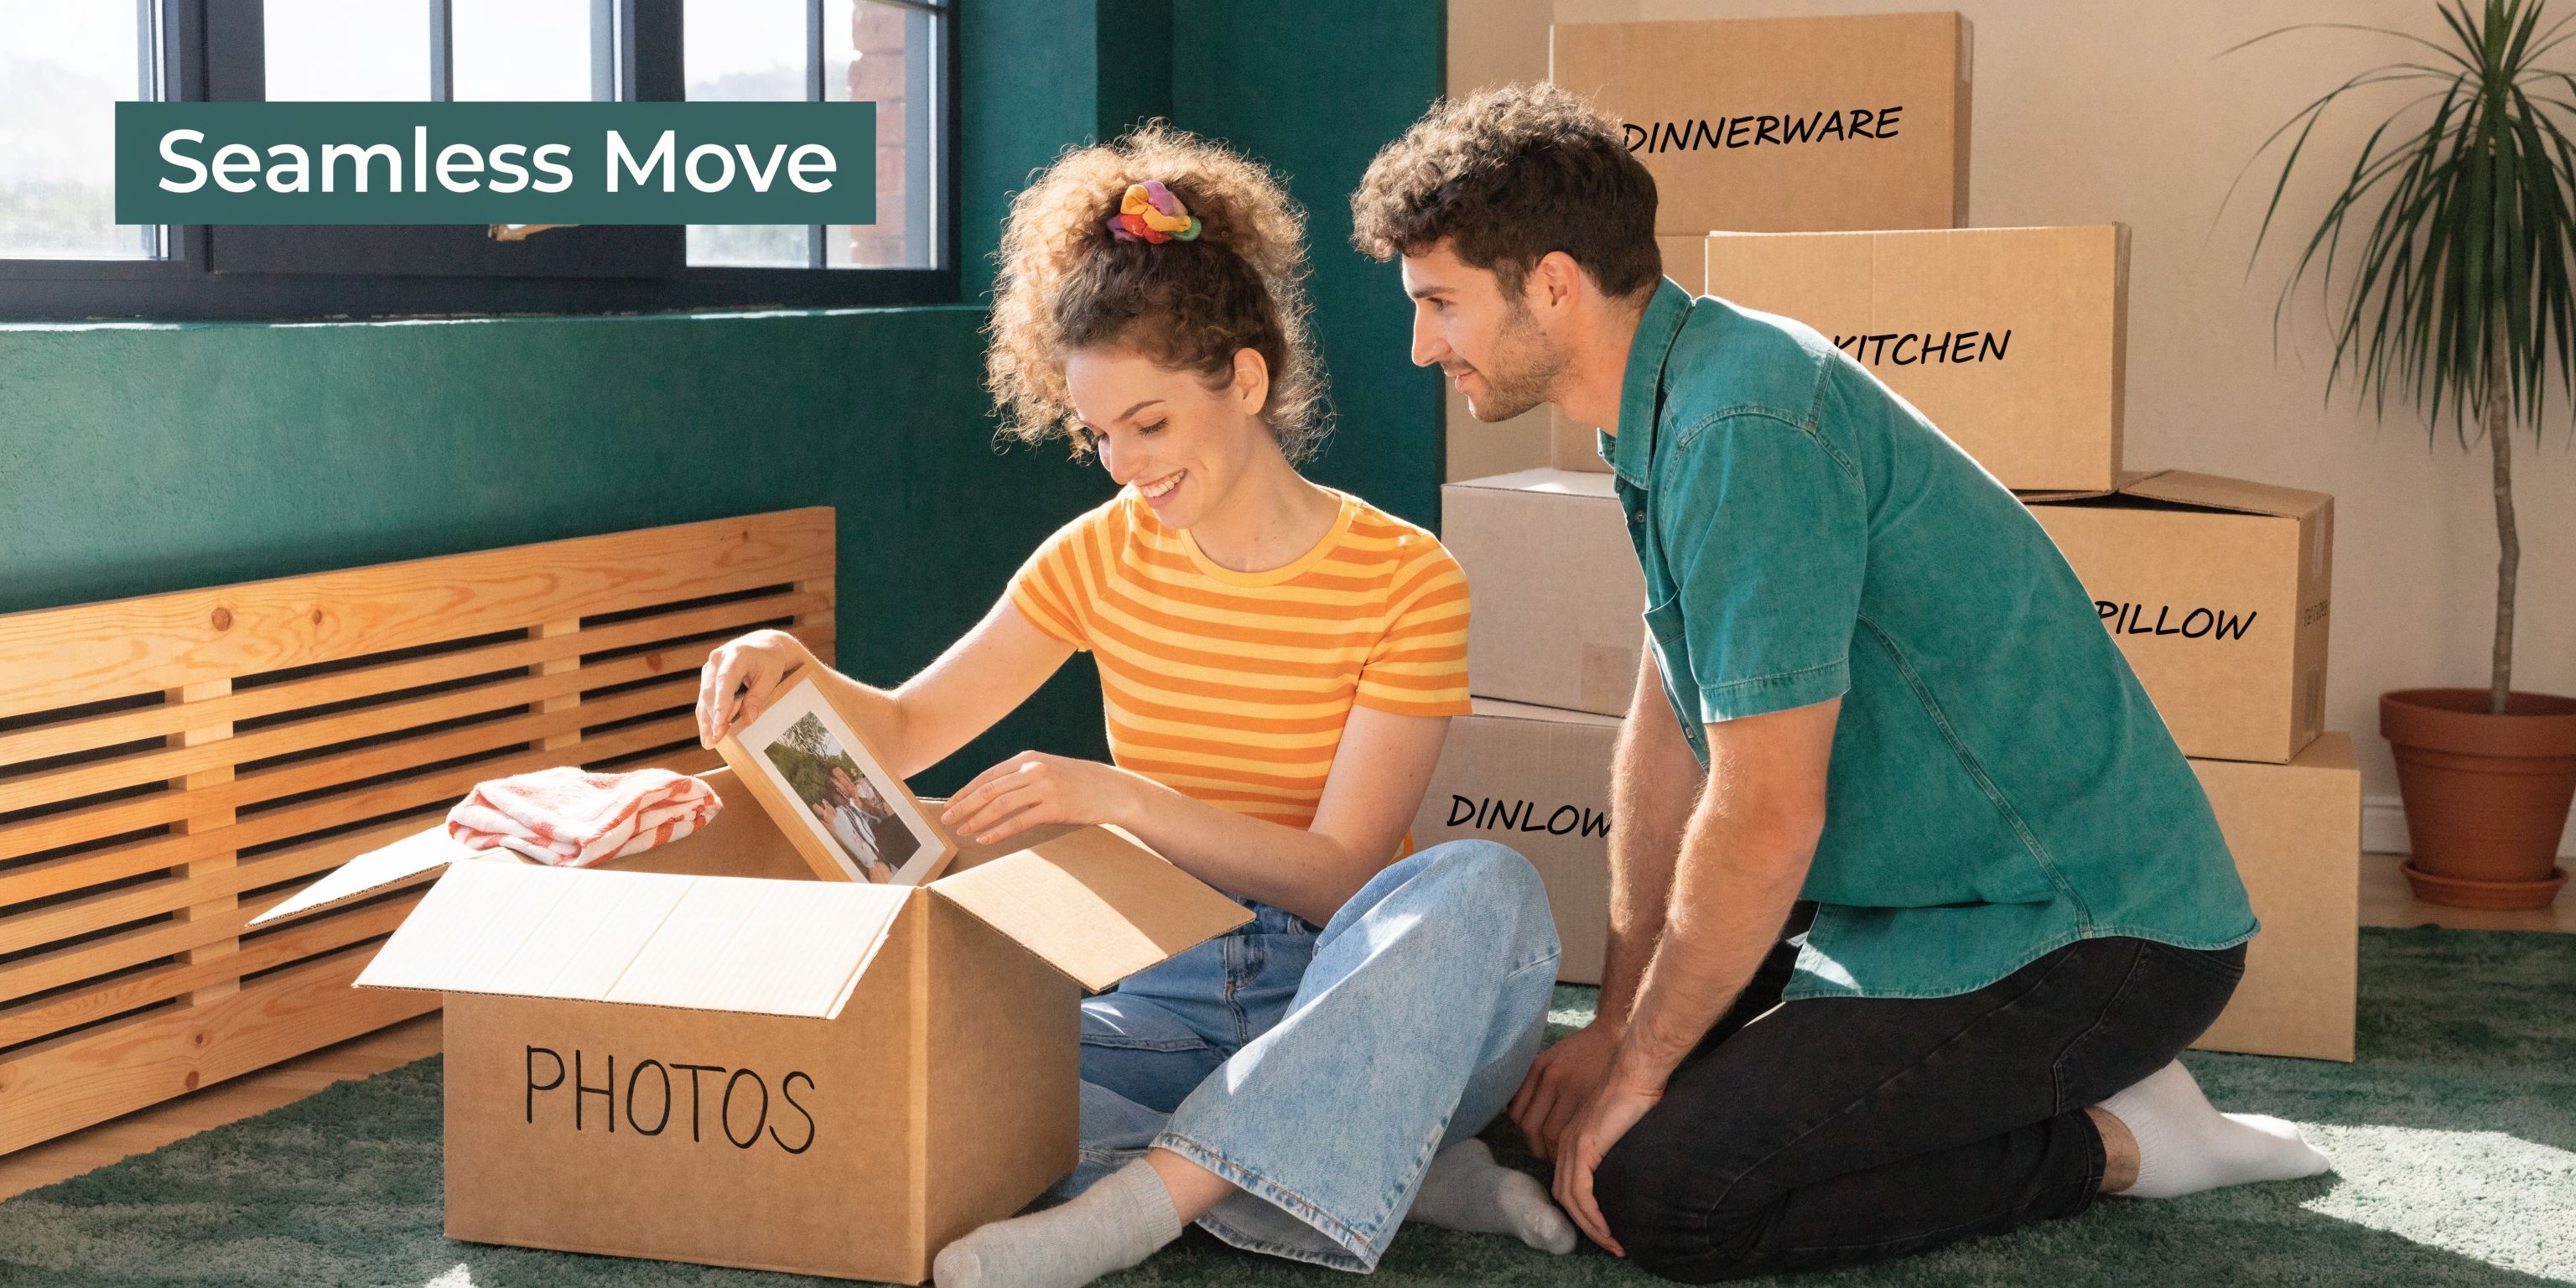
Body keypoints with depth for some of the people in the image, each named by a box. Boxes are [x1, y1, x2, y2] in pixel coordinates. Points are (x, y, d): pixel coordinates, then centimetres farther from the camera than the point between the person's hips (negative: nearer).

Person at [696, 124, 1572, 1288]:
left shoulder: (1404, 579, -6)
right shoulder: (1102, 557, 7)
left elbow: (1337, 874, -13)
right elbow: (904, 733, 9)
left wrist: (1117, 797, -26)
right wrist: (791, 671, -12)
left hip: (1359, 1004, -3)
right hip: (1169, 997, 3)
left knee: (1484, 884, -36)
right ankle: (1371, 1174, -24)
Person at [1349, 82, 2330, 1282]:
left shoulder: (1745, 431, -25)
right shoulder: (1674, 399, 8)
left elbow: (1765, 818, -25)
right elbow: (1665, 731, 12)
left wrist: (1637, 1062, -11)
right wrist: (1619, 1023, 9)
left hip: (2089, 937, -10)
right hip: (1941, 897, 10)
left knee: (1658, 1189, -19)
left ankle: (2105, 1140, -3)